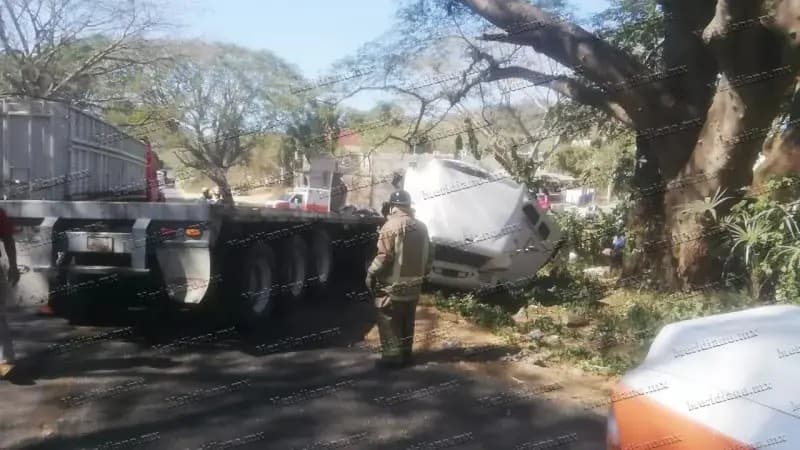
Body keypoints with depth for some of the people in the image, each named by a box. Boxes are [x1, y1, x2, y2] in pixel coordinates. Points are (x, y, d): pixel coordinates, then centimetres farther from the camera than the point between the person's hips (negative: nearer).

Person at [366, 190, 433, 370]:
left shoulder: (392, 225, -15)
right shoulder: (421, 226, 8)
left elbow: (384, 255, -20)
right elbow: (429, 254, 12)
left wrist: (371, 274, -10)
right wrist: (422, 274, 22)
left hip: (392, 284, -7)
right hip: (414, 284, 7)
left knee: (389, 322, 2)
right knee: (407, 322, 16)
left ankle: (392, 357, 5)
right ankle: (405, 355, 23)